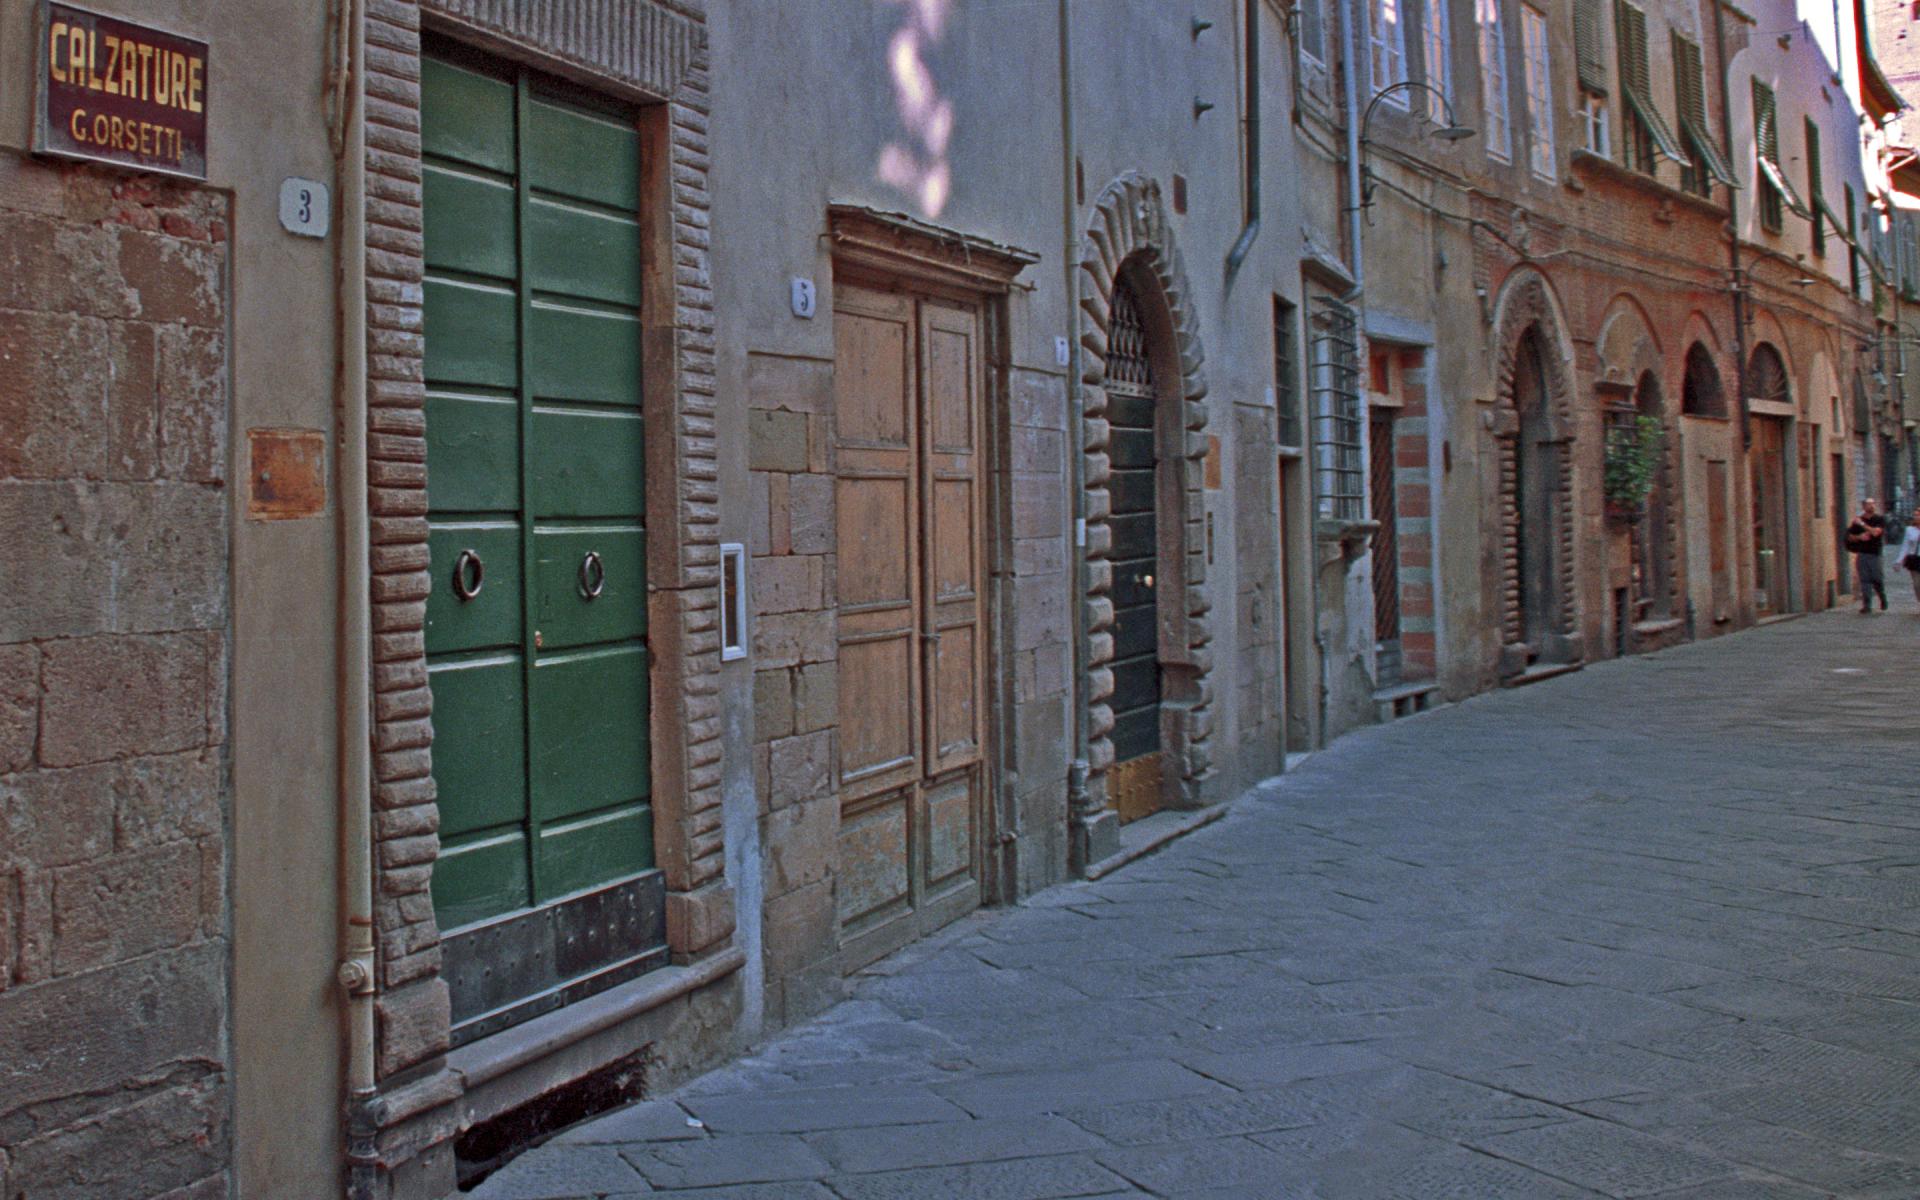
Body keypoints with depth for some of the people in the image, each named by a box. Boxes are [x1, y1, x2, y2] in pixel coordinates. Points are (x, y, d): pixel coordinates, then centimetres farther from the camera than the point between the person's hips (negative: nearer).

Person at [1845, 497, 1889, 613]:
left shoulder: (1880, 519, 1)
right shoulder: (1857, 520, 9)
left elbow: (1876, 532, -15)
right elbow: (1850, 537, 11)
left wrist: (1862, 524, -12)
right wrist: (1859, 537, -8)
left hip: (1875, 553, -2)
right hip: (1861, 554, 2)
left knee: (1878, 579, 0)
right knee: (1864, 581, -2)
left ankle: (1883, 598, 28)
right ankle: (1866, 605, 0)